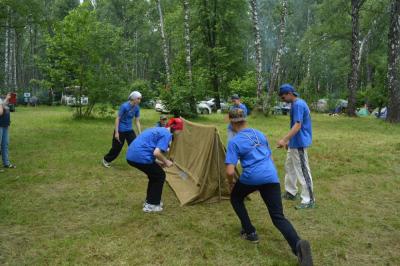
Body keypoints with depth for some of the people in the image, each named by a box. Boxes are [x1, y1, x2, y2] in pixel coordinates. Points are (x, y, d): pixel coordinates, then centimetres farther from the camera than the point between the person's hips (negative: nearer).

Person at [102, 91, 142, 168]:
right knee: (117, 147, 7)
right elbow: (117, 119, -18)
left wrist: (140, 133, 0)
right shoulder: (124, 106, -21)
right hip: (120, 130, -5)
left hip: (129, 130, 5)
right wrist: (116, 132, -19)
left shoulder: (137, 108, -3)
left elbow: (137, 121, 3)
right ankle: (106, 160, 29)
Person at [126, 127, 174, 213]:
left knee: (154, 175, 25)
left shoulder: (158, 130, 24)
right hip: (140, 157, -9)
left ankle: (149, 201, 33)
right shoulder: (167, 134, -4)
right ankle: (151, 205, 13)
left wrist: (158, 162, 23)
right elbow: (156, 153, -17)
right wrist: (166, 161, 2)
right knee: (160, 176, 10)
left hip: (131, 156, 9)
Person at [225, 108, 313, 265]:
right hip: (271, 176, 5)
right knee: (278, 217, 5)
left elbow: (230, 171, -8)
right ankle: (298, 244, -20)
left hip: (251, 177, -4)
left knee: (235, 198, 28)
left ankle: (250, 232, 25)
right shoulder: (259, 134, 18)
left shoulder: (234, 142, 0)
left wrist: (231, 183, 12)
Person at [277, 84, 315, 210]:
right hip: (294, 143, 11)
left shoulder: (298, 104, -19)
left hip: (299, 144, -11)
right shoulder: (297, 104, 13)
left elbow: (297, 125, -26)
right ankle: (291, 192, 33)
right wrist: (289, 141, 21)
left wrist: (284, 139, -32)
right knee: (290, 167, 21)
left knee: (303, 171, -6)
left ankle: (309, 200, 1)